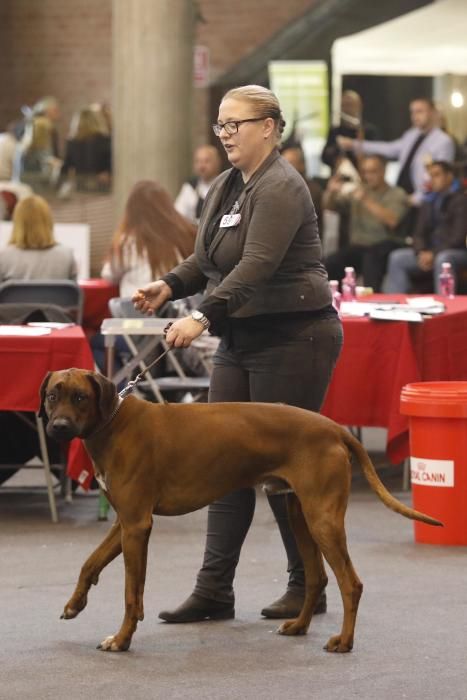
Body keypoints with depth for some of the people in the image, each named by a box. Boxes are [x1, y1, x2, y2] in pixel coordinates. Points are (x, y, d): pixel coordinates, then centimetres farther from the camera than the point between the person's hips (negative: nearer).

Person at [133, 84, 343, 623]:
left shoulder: (281, 189, -18)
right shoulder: (226, 186, 11)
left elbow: (256, 266, -30)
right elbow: (208, 260, 17)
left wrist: (203, 317, -38)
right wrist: (169, 286, -2)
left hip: (295, 339, -9)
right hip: (241, 340, 9)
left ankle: (308, 588, 12)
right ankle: (214, 589, 4)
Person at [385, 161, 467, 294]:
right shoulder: (429, 203, 16)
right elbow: (419, 233, 13)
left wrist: (434, 254, -20)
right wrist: (421, 252, -9)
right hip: (430, 252, 7)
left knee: (442, 259, -40)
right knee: (397, 258, -10)